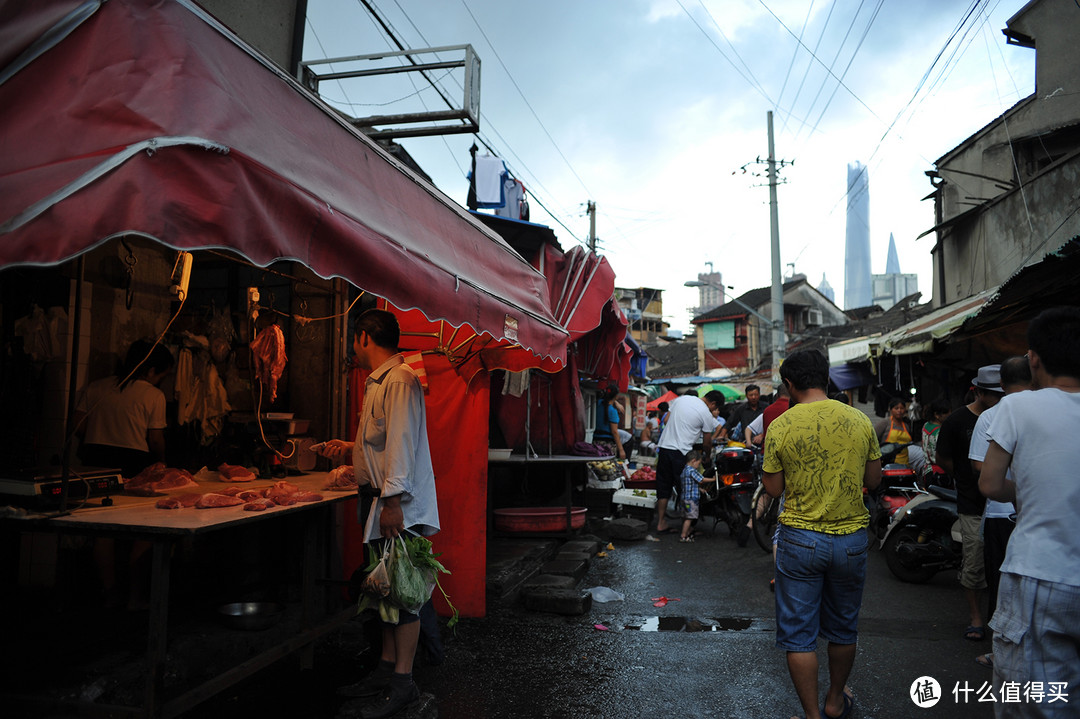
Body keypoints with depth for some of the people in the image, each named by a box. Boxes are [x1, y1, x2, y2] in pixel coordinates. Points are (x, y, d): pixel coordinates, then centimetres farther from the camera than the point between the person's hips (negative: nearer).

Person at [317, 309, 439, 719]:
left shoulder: (399, 381, -15)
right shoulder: (380, 381, 19)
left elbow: (402, 443, -23)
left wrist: (393, 500, -25)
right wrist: (349, 449, 31)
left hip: (399, 504, -10)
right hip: (383, 502, 10)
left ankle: (402, 683, 7)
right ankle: (387, 669, 27)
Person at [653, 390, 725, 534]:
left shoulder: (680, 399, 11)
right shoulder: (706, 414, -5)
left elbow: (666, 420, 16)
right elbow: (707, 443, 2)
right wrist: (706, 456, 19)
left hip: (664, 446, 6)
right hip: (681, 451, -6)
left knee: (664, 486, 11)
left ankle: (661, 523, 16)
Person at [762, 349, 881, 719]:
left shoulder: (780, 427, -12)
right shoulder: (860, 421, -4)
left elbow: (773, 488, -5)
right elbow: (873, 479, 6)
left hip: (801, 539, -3)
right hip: (851, 538, 4)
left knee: (799, 634, 10)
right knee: (843, 629, 22)